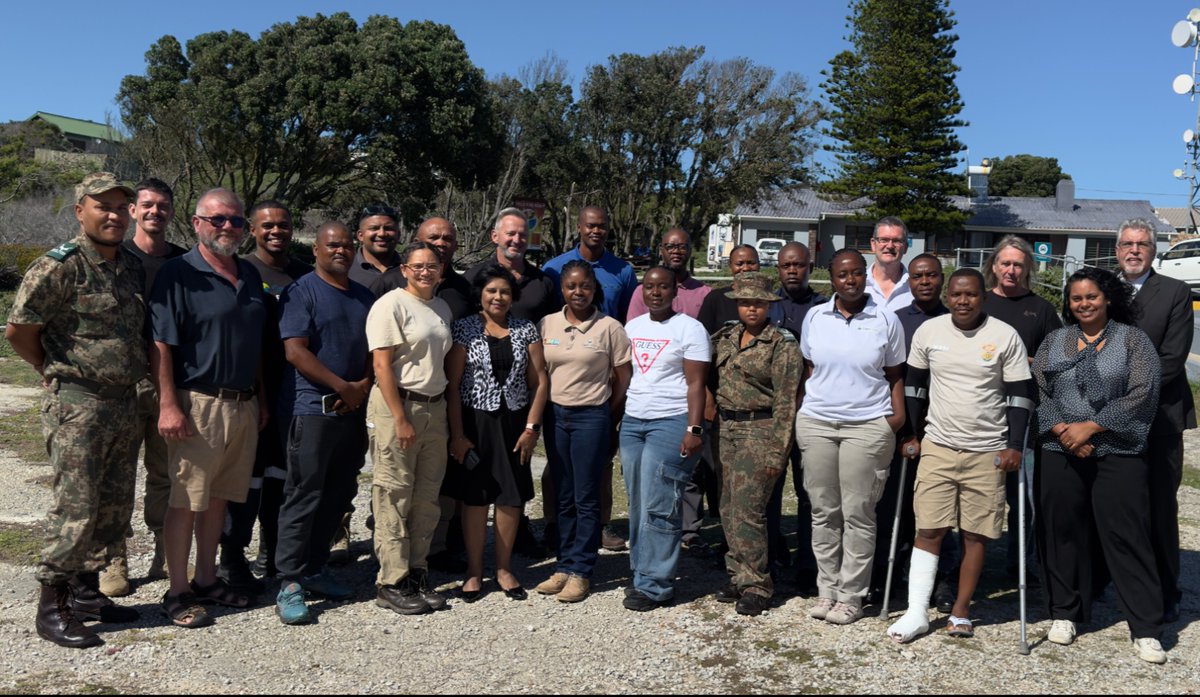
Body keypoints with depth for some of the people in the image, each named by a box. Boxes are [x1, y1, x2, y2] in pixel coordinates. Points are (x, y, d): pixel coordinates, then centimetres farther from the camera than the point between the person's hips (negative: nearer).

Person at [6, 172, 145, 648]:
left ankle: (86, 593, 28)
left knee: (114, 510, 13)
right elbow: (18, 330, -12)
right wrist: (56, 372, 2)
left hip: (124, 403, 7)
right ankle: (52, 608, 10)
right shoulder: (59, 266, -12)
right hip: (77, 406, -7)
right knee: (76, 509, -4)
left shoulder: (131, 267, 10)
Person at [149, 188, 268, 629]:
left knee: (219, 496, 14)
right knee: (186, 500, 1)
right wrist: (168, 406, -18)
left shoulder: (250, 275, 13)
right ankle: (177, 592, 12)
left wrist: (260, 398, 17)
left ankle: (206, 580, 26)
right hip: (198, 404, -6)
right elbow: (160, 345, -12)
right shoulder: (179, 274, -8)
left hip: (243, 405, 7)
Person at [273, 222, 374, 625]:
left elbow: (374, 350, 18)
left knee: (339, 494, 11)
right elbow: (295, 351, -13)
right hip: (312, 408, -7)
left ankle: (314, 569, 23)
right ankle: (290, 583, 0)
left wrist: (363, 386, -2)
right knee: (303, 496, -6)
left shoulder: (364, 298, 17)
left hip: (353, 410, 7)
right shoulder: (301, 292, -4)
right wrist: (343, 387, -13)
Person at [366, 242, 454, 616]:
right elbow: (382, 364, -13)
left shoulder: (442, 308, 15)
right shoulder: (391, 304, -6)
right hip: (396, 405, -7)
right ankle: (391, 583, 5)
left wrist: (446, 413, 12)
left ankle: (417, 574, 21)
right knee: (394, 498, -3)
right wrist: (401, 419, -17)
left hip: (434, 407, 7)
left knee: (427, 497, 10)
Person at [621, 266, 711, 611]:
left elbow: (696, 384, -6)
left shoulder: (689, 329, -2)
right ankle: (641, 573, 17)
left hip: (672, 423, -6)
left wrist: (694, 429, -14)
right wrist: (613, 419, 12)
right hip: (632, 421, 6)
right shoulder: (631, 327, 15)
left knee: (657, 507, -8)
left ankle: (654, 585, 0)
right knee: (637, 505, 7)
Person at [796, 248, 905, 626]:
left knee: (858, 513, 0)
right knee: (823, 512, 8)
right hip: (816, 424, 3)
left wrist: (898, 414, -5)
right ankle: (826, 589, 19)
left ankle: (851, 595, 11)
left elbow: (895, 375, 8)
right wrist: (801, 410, 3)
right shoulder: (814, 317, 7)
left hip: (867, 426, -2)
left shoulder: (885, 319, 2)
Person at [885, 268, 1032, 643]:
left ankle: (960, 611, 18)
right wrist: (912, 435, 8)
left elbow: (1020, 394, -2)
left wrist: (1015, 445, -7)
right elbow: (914, 385, 9)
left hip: (988, 453, -1)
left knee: (975, 534, 6)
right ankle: (917, 613, 4)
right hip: (938, 447, 1)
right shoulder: (927, 331, 0)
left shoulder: (1005, 336, -5)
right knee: (928, 530, -1)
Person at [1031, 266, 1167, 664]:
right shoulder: (1053, 342, 11)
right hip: (1061, 453, 3)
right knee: (1064, 533, 7)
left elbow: (1142, 393, -8)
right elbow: (1035, 391, 4)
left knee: (1127, 536, -3)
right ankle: (1065, 613, 21)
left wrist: (1089, 427, -13)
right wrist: (1062, 431, -11)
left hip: (1119, 455, -2)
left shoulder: (1133, 339, 3)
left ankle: (1146, 629, 5)